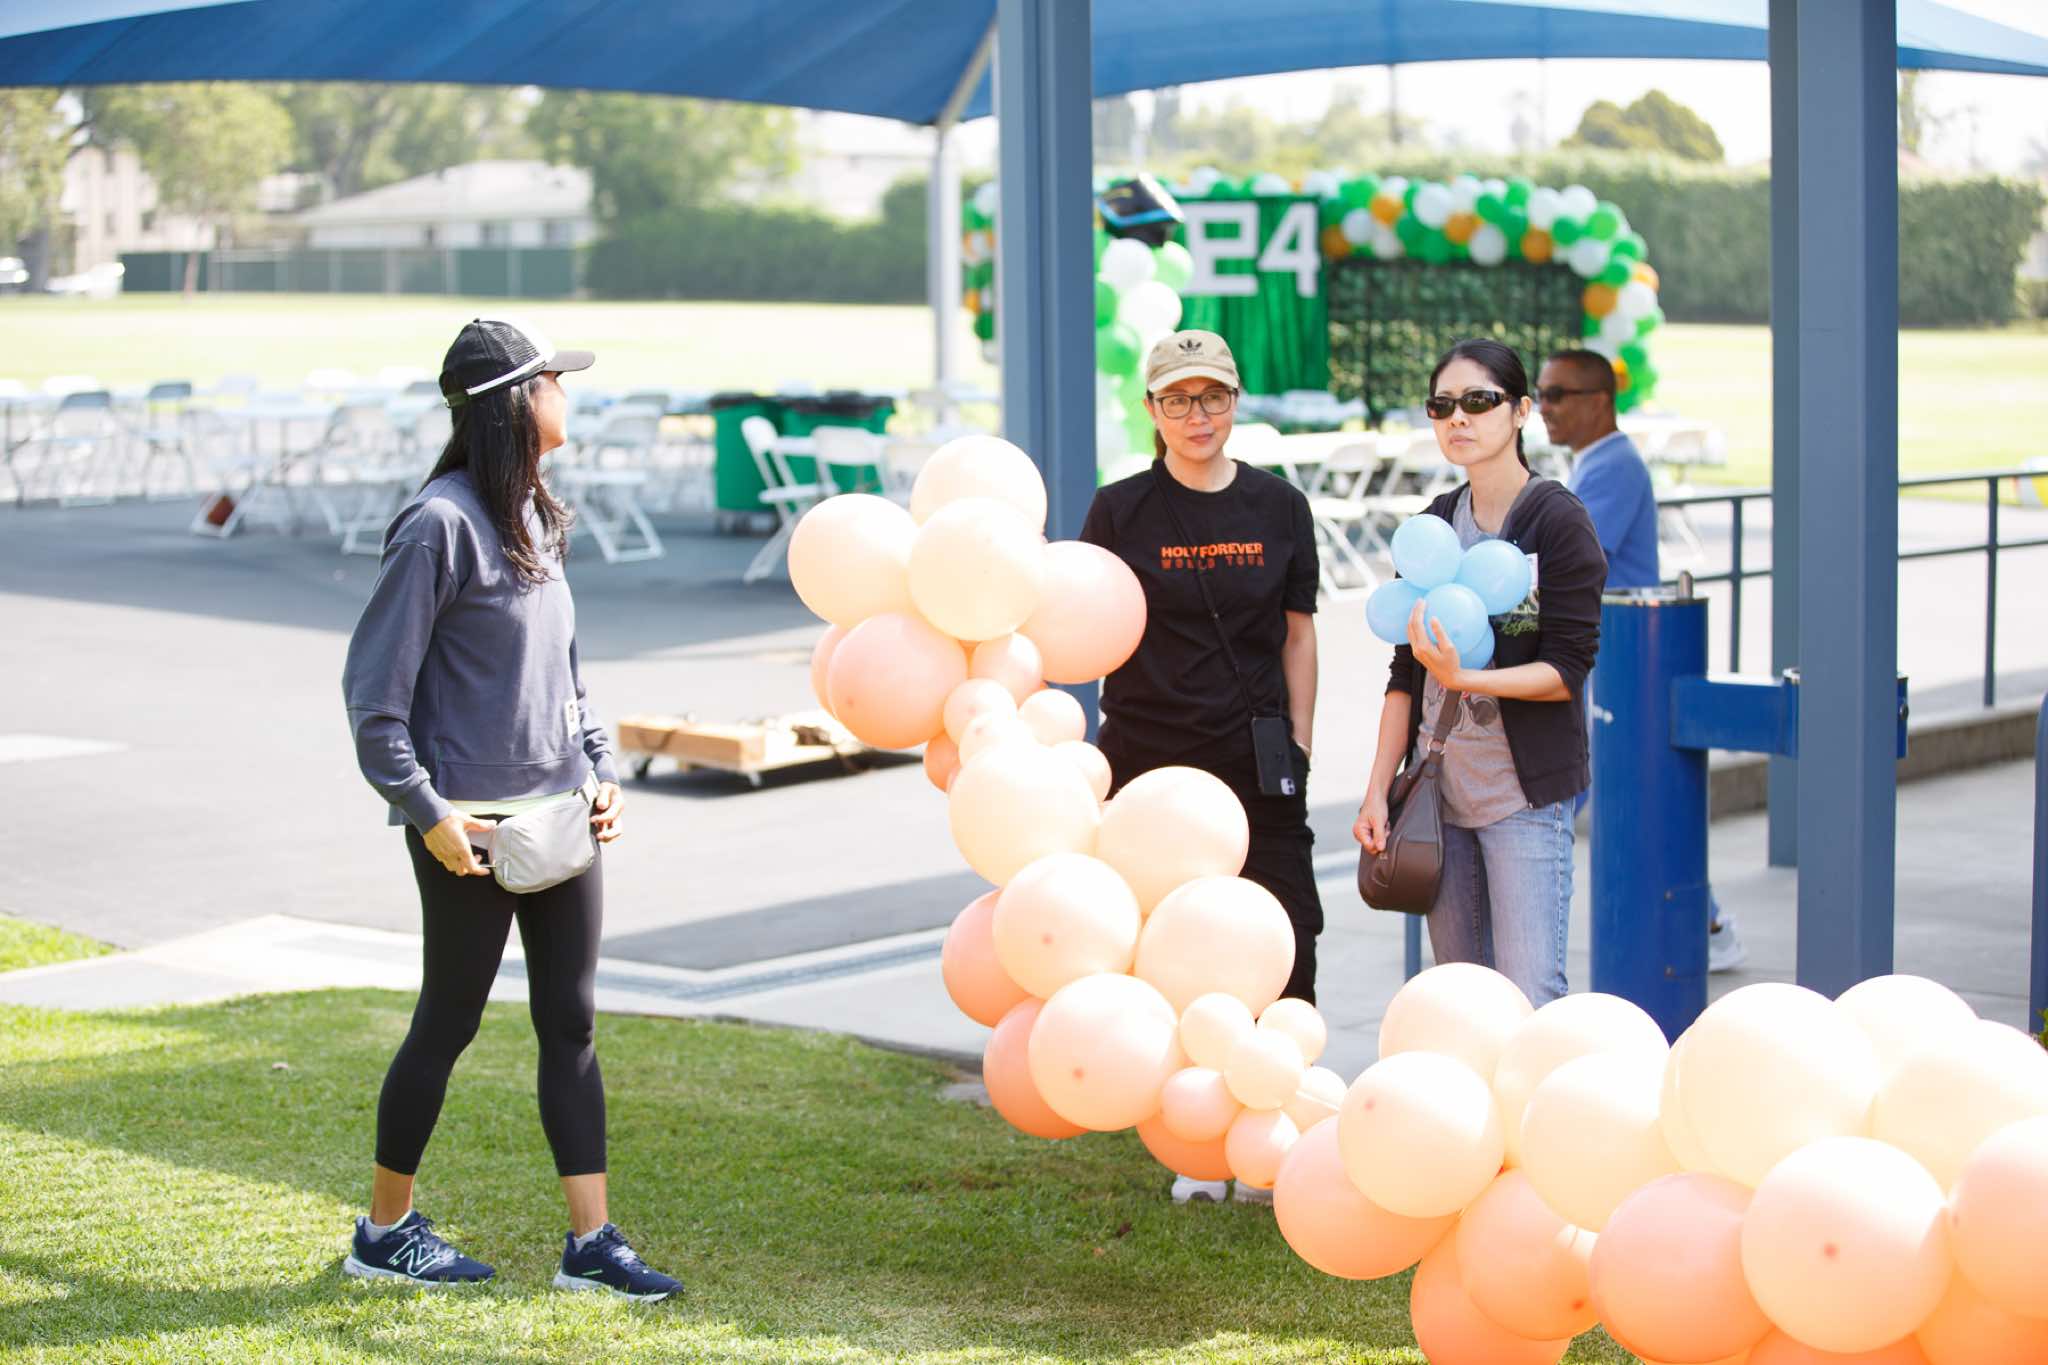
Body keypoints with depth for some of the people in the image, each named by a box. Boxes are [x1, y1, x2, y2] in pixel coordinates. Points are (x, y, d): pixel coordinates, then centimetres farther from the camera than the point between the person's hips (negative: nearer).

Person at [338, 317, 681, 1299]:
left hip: (560, 815, 8)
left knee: (571, 1023, 7)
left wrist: (601, 767, 11)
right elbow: (374, 687, -14)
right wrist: (425, 811, -17)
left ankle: (591, 1244, 11)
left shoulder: (536, 518, 13)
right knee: (448, 1023, 4)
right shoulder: (441, 524, -13)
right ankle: (384, 1231, 19)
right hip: (474, 829, -8)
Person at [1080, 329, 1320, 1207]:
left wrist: (1300, 739, 7)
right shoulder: (1122, 510, 0)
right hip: (1151, 755, -2)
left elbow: (1298, 632, 11)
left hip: (1255, 757, 2)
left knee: (1286, 940, -3)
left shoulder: (1278, 506, 6)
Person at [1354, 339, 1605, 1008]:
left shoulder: (1558, 519, -6)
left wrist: (1463, 678, -25)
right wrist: (1378, 789, 6)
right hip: (1439, 788, 6)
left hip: (1526, 793, -5)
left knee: (1529, 1001, -11)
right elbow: (1405, 672, 13)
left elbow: (1568, 669, -11)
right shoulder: (1434, 524, 11)